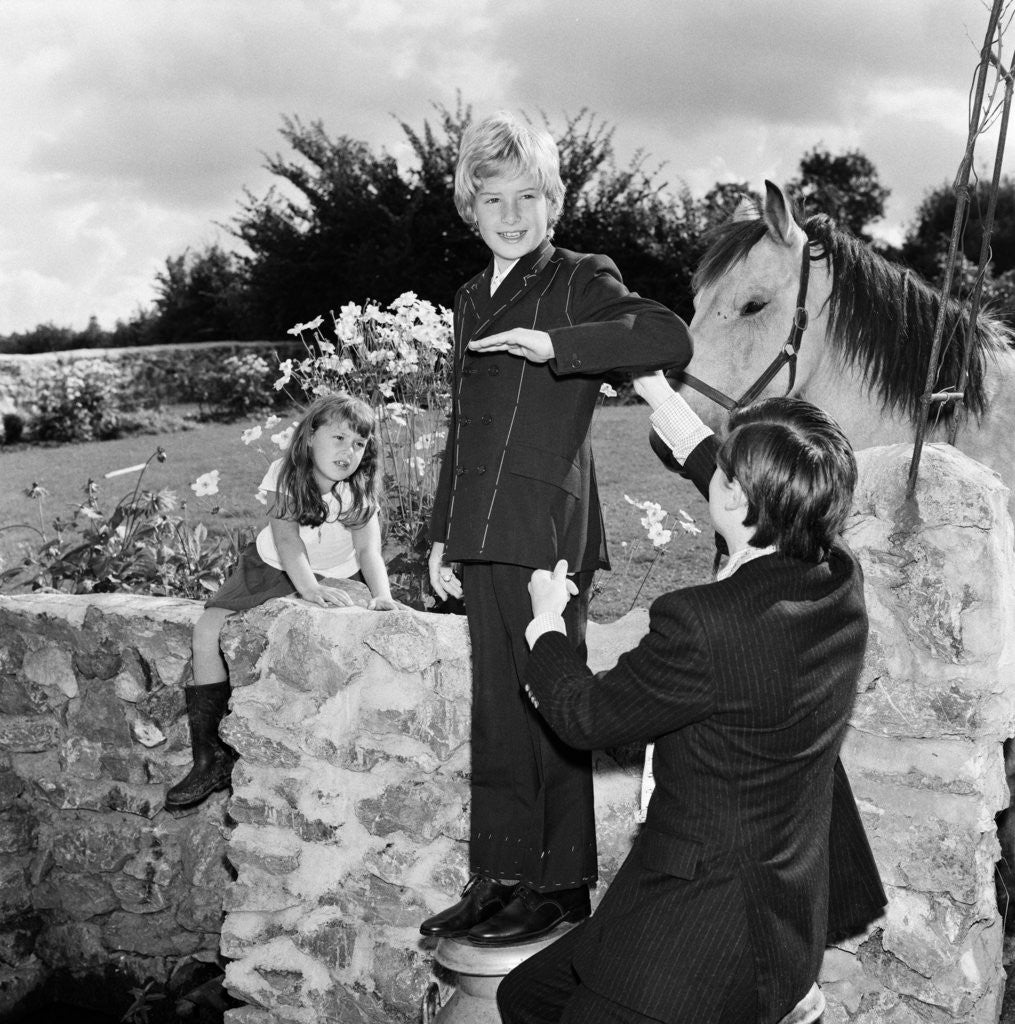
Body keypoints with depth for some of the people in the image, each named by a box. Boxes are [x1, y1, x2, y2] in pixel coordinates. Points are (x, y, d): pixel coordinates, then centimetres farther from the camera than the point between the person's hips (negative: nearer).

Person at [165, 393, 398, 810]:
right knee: (209, 629, -16)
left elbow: (369, 549, -21)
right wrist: (308, 587, -46)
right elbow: (287, 540, -28)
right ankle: (211, 756, -10)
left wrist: (381, 594, -42)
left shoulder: (359, 492, -13)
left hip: (337, 578, 0)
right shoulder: (285, 476, -17)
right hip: (274, 569, 0)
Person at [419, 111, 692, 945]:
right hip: (483, 533, 7)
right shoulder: (472, 299, 19)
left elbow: (672, 338, -20)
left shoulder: (581, 281, -2)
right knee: (495, 707, 10)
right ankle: (501, 877, 20)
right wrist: (441, 536, 18)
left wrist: (553, 345, -26)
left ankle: (561, 885, 12)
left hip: (549, 526, -7)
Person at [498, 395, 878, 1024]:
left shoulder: (704, 624, -29)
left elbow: (585, 717, -13)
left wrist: (546, 618, 6)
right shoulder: (841, 579, -5)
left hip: (709, 945, -9)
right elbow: (763, 502, 17)